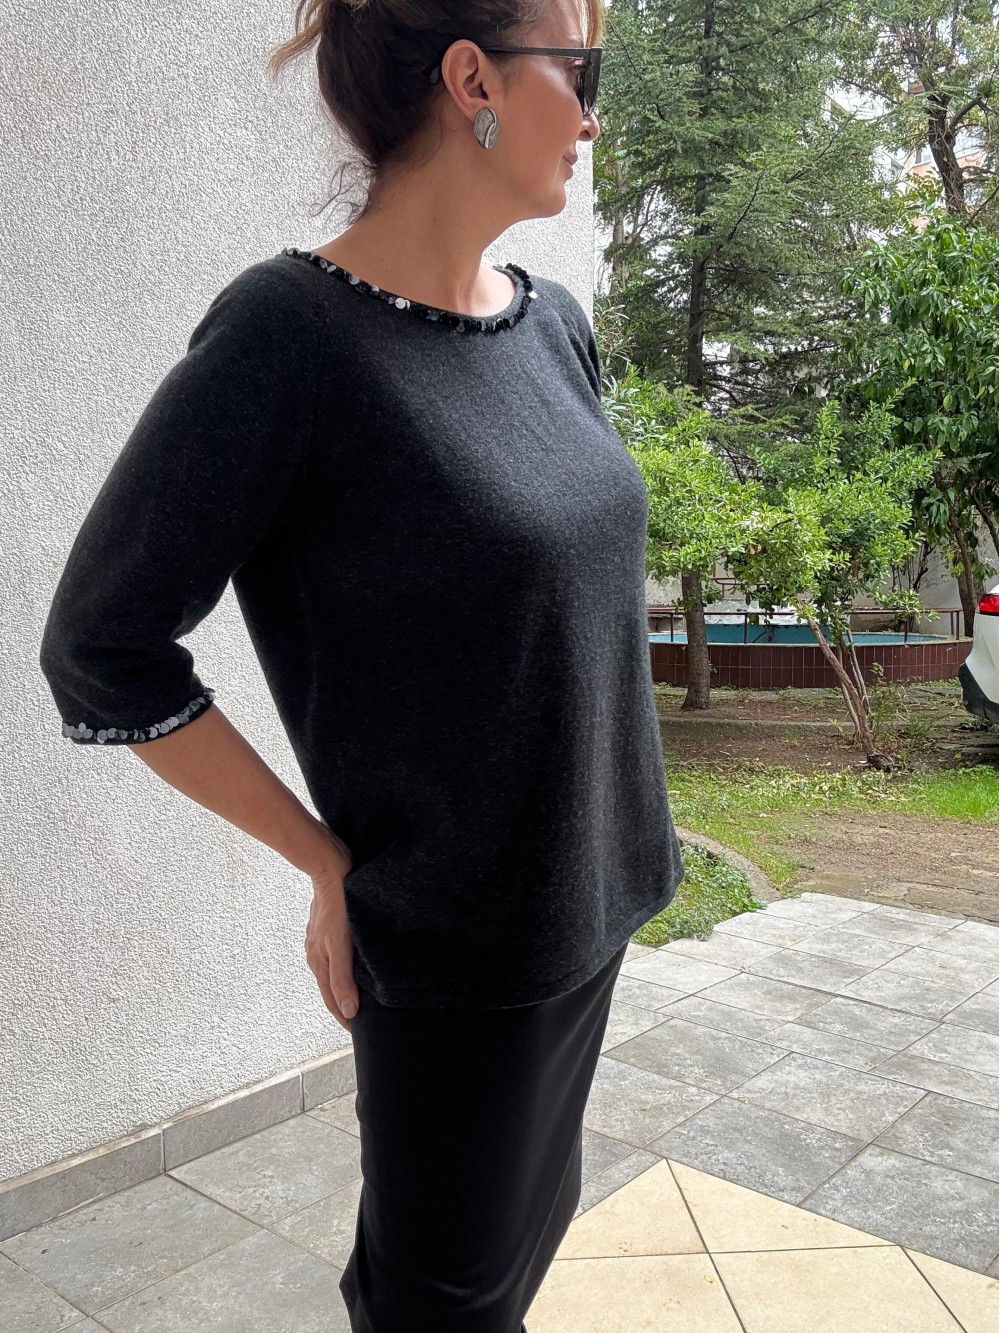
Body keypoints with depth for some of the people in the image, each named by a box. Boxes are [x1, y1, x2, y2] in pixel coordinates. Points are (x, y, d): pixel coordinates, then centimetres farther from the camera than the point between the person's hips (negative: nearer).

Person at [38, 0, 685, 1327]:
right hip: (453, 938, -6)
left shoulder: (554, 324, 2)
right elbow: (102, 648, -17)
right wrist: (331, 865, -12)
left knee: (533, 1222, 25)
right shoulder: (290, 333, -20)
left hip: (592, 902, 7)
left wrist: (621, 825, 12)